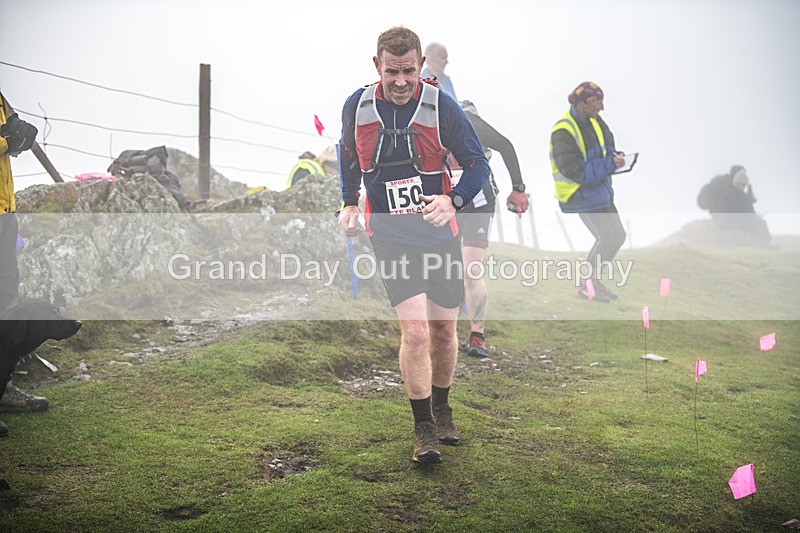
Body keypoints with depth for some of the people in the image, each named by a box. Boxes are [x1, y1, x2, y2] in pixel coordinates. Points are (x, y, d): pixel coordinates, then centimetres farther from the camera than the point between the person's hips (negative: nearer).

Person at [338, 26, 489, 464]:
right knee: (415, 331, -13)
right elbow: (348, 152, 19)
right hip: (388, 235, -1)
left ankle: (441, 408, 36)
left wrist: (452, 201, -19)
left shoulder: (442, 108, -9)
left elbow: (478, 165, -2)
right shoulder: (357, 106, -3)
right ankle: (423, 430, 2)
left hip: (438, 230, 1)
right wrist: (349, 203, 12)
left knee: (443, 329, 11)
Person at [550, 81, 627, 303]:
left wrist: (614, 155, -8)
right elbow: (575, 171, -27)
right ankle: (587, 287, 5)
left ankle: (593, 279, 27)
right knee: (606, 238, -11)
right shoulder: (564, 132, -23)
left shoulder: (593, 120, 4)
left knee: (618, 236, 13)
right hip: (581, 194, -9)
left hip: (600, 190, 9)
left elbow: (606, 145, 17)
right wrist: (609, 164, -25)